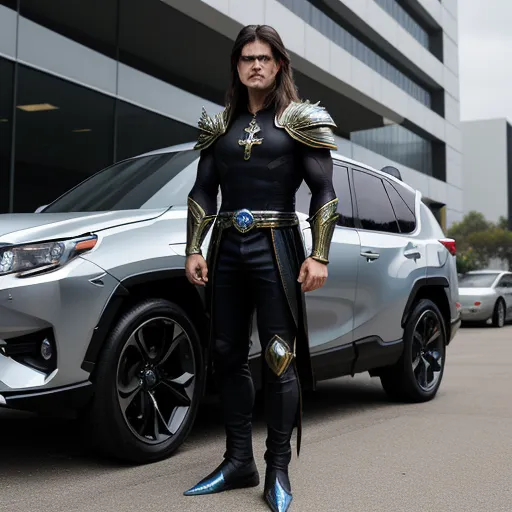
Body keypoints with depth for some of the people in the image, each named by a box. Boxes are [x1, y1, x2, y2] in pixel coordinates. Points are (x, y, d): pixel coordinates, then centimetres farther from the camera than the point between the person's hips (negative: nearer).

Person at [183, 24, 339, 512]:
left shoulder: (300, 121, 4)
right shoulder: (219, 125, 15)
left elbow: (324, 193, 0)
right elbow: (203, 191, 13)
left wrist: (318, 256, -10)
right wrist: (194, 250, 3)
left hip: (276, 250, -4)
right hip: (225, 250, 4)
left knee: (279, 360, -3)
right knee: (228, 356, 6)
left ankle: (278, 470, 7)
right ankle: (238, 462, 18)